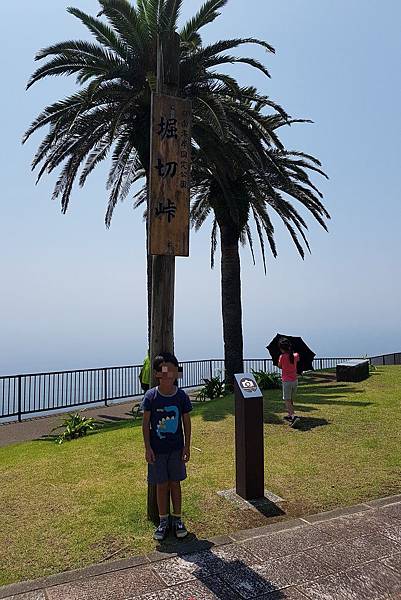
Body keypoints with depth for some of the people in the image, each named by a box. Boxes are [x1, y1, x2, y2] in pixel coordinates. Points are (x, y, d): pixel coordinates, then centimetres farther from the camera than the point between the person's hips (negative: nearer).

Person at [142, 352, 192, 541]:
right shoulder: (151, 396, -12)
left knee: (175, 483, 13)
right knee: (161, 485, 10)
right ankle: (163, 521, 27)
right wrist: (147, 448, -7)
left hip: (176, 448, 1)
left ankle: (177, 519, 29)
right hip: (157, 449, -1)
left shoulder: (181, 396, -8)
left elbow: (186, 422, 0)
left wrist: (187, 446, -1)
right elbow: (146, 423, -6)